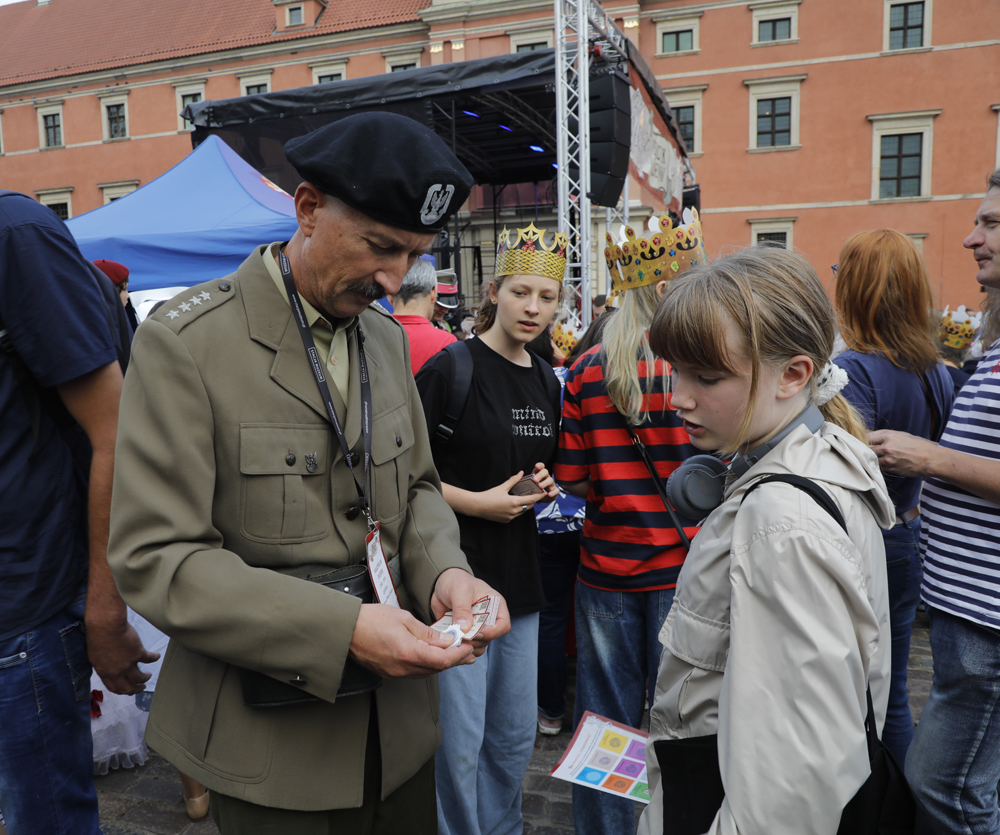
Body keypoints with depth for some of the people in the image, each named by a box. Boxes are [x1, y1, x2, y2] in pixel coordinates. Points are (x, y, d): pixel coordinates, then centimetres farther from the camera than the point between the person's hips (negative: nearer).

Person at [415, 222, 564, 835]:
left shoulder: (547, 383, 9)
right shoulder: (451, 370, -12)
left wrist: (543, 485, 2)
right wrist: (475, 502, -19)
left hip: (520, 575, 7)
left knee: (515, 735, 19)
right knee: (459, 741, 3)